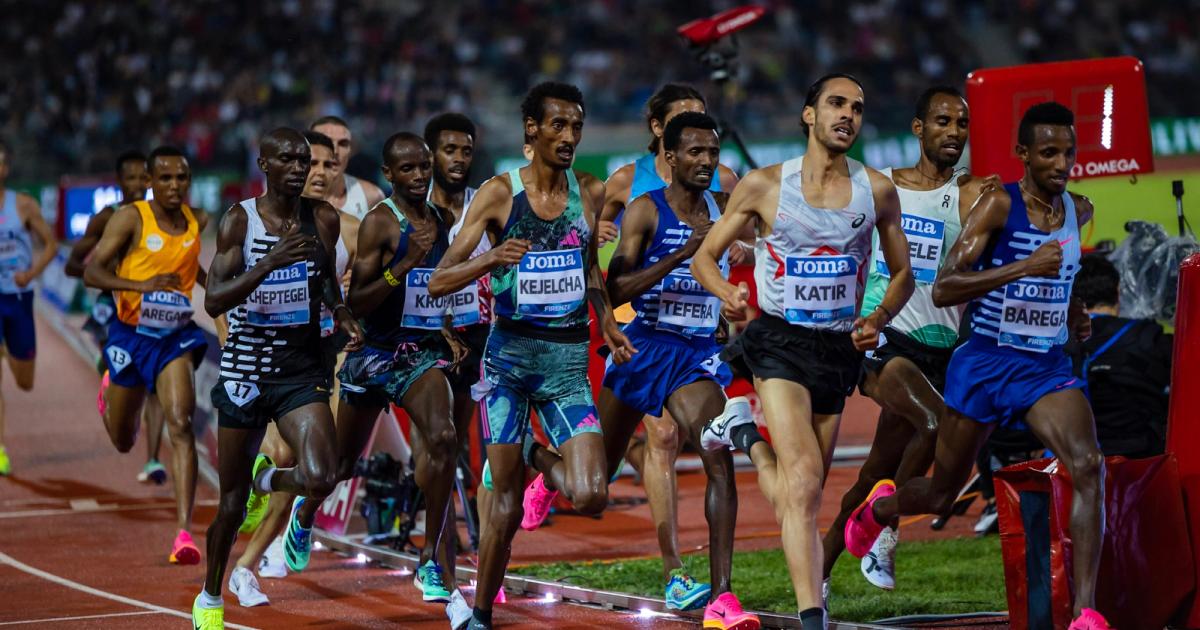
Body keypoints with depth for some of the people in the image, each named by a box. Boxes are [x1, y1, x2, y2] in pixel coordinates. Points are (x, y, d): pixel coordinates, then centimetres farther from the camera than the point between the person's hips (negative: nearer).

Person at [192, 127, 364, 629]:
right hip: (246, 367, -2)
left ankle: (271, 480, 16)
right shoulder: (239, 220, -8)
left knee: (321, 480, -20)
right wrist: (272, 262, -29)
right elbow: (213, 301, -17)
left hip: (303, 368, 2)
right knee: (233, 499, 8)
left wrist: (342, 314, 0)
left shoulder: (324, 219, 1)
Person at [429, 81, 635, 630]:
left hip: (569, 358, 3)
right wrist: (492, 259, -26)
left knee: (590, 498, -13)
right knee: (507, 506, -3)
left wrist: (606, 322, 10)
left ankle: (541, 459, 20)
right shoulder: (499, 193, -6)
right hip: (510, 353, -2)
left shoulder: (590, 193, 5)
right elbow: (439, 282, -8)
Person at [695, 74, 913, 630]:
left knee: (797, 498, 11)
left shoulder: (877, 190, 4)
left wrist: (877, 320, -6)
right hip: (779, 339, -4)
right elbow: (705, 256, 5)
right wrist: (725, 292, -18)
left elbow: (902, 274, 14)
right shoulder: (764, 185, -2)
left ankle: (746, 434, 43)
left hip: (839, 348, 4)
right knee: (805, 479, -22)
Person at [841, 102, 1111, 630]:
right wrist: (1025, 267, -31)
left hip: (1047, 367, 3)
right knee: (942, 493, 13)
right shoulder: (998, 205, -14)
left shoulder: (1078, 211, 4)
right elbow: (943, 290, -23)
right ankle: (878, 508, 50)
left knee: (1088, 467, -24)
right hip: (985, 365, -3)